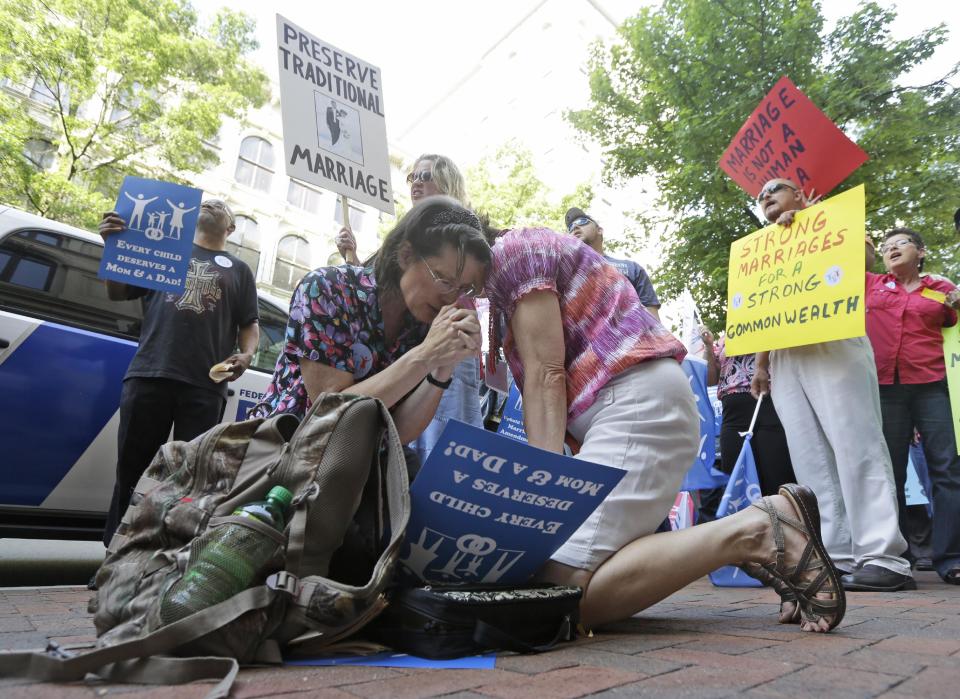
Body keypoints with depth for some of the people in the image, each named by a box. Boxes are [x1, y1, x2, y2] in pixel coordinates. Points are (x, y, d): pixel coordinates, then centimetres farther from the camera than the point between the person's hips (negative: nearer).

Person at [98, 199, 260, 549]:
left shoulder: (238, 269, 19)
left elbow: (250, 324, 14)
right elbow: (117, 293, 18)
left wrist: (246, 354, -7)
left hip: (205, 385, -1)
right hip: (148, 375, 1)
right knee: (130, 469, 5)